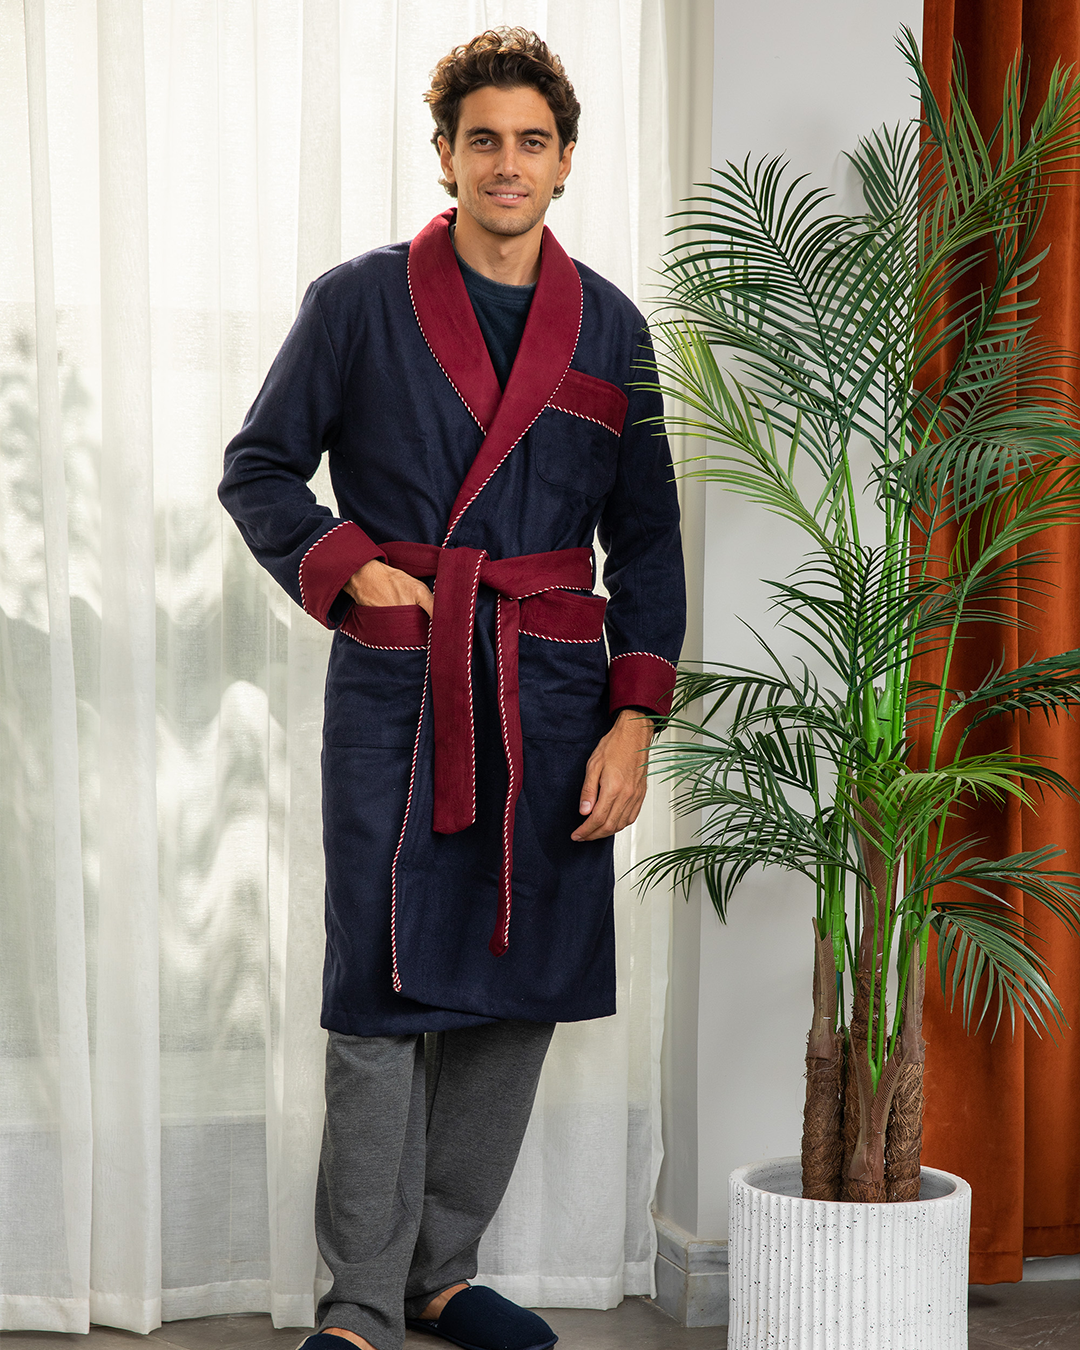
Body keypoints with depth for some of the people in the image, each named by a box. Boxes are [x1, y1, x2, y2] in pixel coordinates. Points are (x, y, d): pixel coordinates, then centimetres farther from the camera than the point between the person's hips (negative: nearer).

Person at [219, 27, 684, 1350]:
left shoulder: (609, 328, 8)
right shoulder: (359, 301, 1)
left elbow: (646, 537, 10)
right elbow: (258, 468, 8)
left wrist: (632, 720, 2)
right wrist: (346, 569, -9)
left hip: (552, 696, 3)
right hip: (394, 693, -3)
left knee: (519, 991, 7)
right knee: (384, 994, -3)